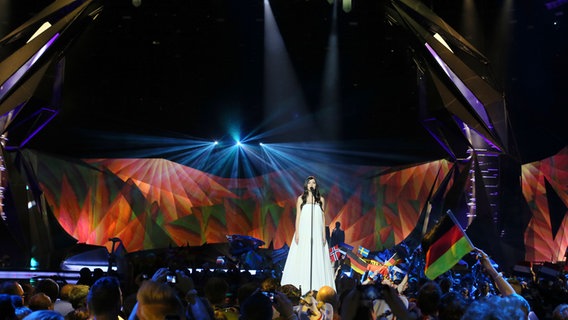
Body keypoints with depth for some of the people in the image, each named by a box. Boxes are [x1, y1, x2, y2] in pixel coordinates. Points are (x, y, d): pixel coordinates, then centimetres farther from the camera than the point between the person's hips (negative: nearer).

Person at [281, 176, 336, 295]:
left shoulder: (321, 199, 9)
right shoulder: (301, 199, 6)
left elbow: (323, 218, 9)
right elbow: (298, 216, 4)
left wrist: (324, 234, 2)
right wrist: (297, 233, -5)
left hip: (317, 233, 1)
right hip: (303, 232, -1)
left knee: (317, 259, -2)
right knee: (302, 259, -4)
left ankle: (317, 287, 1)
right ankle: (300, 287, -2)